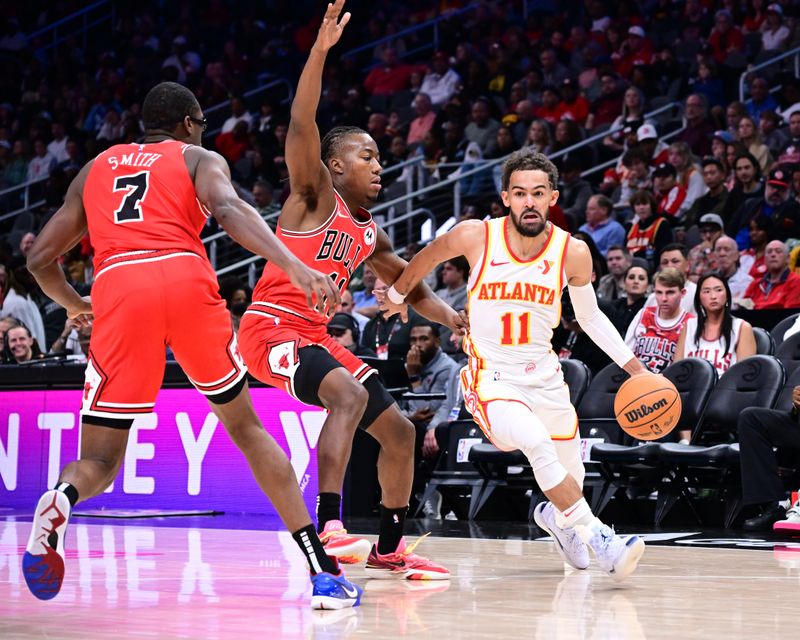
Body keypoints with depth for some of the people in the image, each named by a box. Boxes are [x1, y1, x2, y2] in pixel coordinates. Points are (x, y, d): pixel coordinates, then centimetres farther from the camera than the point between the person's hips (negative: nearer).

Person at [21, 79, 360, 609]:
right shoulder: (200, 159, 21)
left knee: (99, 463, 8)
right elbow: (228, 209, -3)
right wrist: (295, 267, -16)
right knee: (245, 426, 18)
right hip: (186, 278, -1)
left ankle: (60, 502, -32)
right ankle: (324, 573, 10)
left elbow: (42, 258, 29)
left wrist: (74, 305, 49)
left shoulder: (96, 168, 31)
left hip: (118, 287, 1)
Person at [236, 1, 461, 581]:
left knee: (399, 430, 8)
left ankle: (389, 551, 21)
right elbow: (302, 125, -20)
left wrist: (451, 318, 8)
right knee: (349, 395, -34)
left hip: (315, 335, 9)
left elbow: (412, 287, 28)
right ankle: (328, 527, -38)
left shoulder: (372, 237, 16)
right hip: (271, 328, -9)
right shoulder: (315, 196, -5)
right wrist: (321, 49, -30)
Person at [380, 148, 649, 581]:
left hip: (544, 376, 4)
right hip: (491, 378, -4)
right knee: (539, 445, -32)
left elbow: (589, 317, 7)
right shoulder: (476, 237, -16)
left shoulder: (573, 252, -10)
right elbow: (425, 259, 6)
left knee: (571, 477, 14)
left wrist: (635, 369, 1)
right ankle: (599, 539, -27)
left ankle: (554, 517, 50)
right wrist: (397, 296, 22)